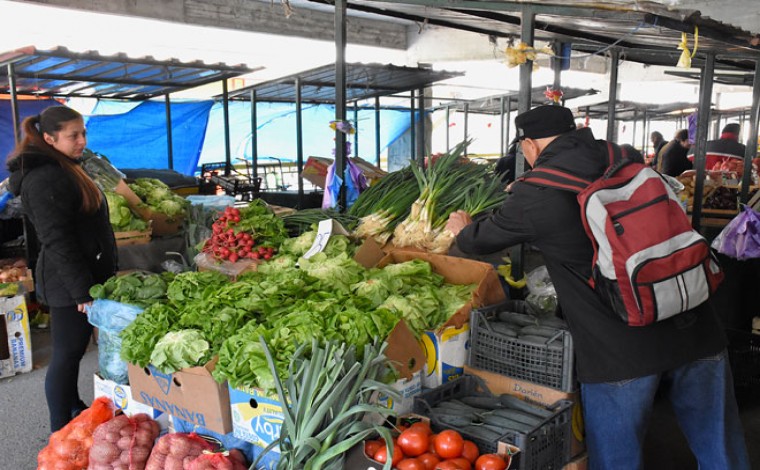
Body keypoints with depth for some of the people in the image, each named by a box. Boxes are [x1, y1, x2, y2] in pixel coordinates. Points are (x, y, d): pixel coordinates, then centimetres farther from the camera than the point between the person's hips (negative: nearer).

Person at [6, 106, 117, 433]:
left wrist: (106, 274, 22)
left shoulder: (65, 169, 14)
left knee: (71, 352, 19)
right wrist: (83, 291, -21)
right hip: (69, 285, -10)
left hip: (86, 276, 10)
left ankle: (75, 413, 33)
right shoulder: (45, 179, -18)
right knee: (67, 354, 0)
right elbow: (57, 241, -22)